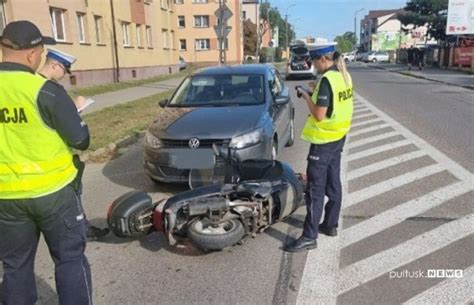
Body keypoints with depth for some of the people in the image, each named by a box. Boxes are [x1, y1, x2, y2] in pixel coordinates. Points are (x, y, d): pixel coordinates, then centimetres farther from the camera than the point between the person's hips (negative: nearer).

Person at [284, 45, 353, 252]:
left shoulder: (327, 80, -21)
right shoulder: (344, 76, 7)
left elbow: (319, 115, -23)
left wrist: (306, 97, -10)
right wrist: (316, 94, 7)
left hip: (323, 140, -9)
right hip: (338, 137, 9)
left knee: (315, 189, -5)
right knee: (333, 184, 17)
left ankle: (309, 237, 1)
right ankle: (330, 225, 30)